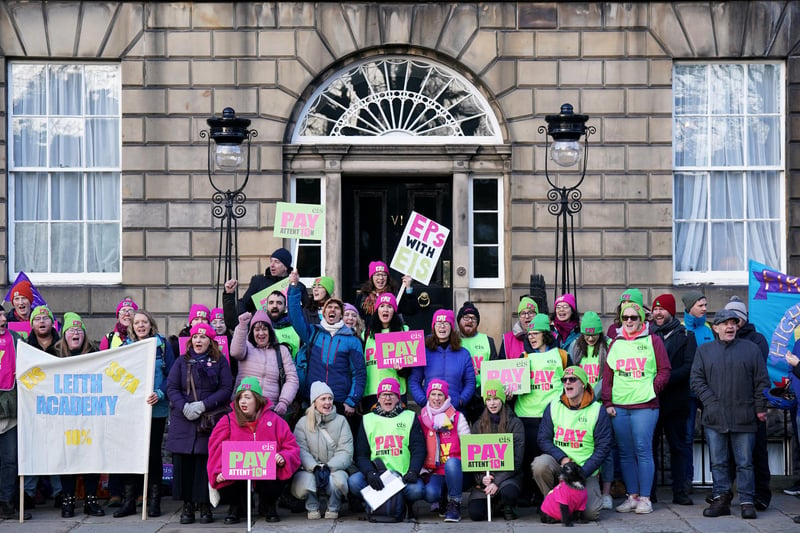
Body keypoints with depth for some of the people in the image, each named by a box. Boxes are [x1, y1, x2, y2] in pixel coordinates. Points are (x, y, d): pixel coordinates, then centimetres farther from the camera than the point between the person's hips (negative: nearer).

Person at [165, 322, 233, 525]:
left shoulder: (219, 361, 8)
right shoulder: (182, 361, 13)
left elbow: (226, 389, -1)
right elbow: (171, 387, 5)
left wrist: (203, 405, -12)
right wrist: (184, 407, -13)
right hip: (183, 421, 2)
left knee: (206, 462, -4)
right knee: (183, 462, 0)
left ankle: (205, 505, 5)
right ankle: (187, 505, 8)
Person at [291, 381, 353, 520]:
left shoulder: (341, 421, 7)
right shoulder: (303, 423, 7)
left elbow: (345, 452, -3)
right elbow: (301, 451, -5)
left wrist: (328, 467, -20)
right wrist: (316, 467, -24)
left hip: (335, 468, 0)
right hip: (310, 469, 0)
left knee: (338, 479, -35)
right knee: (304, 481, -35)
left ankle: (333, 508, -3)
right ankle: (312, 507, -2)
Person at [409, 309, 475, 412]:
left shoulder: (463, 354, 9)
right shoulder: (423, 353, 5)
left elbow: (470, 382, 8)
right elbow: (414, 381, 5)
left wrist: (461, 401, -7)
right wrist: (423, 401, -8)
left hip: (456, 410, 1)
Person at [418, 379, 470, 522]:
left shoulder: (457, 417, 7)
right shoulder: (421, 419, 11)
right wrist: (423, 472, -2)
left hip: (454, 469, -1)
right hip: (434, 472, 1)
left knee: (451, 463, -38)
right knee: (429, 493, -31)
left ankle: (454, 504, -20)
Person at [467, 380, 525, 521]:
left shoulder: (515, 424, 1)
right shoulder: (478, 425, 11)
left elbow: (517, 459, -6)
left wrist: (497, 482, -17)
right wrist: (481, 478, -13)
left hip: (508, 475, -2)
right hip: (483, 476, 2)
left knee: (509, 493, -38)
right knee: (475, 513, -22)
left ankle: (506, 507, 1)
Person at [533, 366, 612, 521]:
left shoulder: (597, 411, -2)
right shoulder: (553, 407, 5)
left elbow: (603, 447, -4)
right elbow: (543, 439, 2)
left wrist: (582, 473, -13)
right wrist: (562, 458, -16)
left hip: (585, 468, -1)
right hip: (557, 463, 2)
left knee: (591, 513, -19)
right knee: (540, 464, -33)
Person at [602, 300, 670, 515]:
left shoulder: (652, 341, 5)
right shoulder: (615, 344, 14)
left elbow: (664, 370, 3)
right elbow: (607, 375, 14)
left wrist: (653, 389, -9)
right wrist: (607, 402, 6)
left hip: (645, 406, -4)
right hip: (619, 407, 4)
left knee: (643, 450, -6)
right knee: (625, 453, 5)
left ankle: (645, 498, -1)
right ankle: (632, 496, 13)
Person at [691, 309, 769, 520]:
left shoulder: (751, 349, 7)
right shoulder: (704, 351, 10)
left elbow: (761, 381, 6)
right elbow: (697, 380, 4)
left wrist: (760, 408, -1)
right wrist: (711, 402, -7)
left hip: (744, 418, -1)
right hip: (714, 418, 1)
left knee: (745, 463, 2)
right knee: (718, 462, 5)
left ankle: (747, 502, 7)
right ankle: (721, 499, 12)